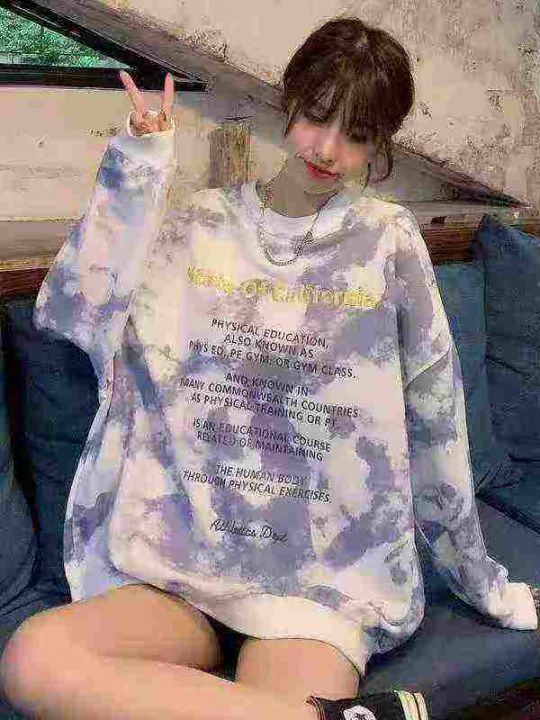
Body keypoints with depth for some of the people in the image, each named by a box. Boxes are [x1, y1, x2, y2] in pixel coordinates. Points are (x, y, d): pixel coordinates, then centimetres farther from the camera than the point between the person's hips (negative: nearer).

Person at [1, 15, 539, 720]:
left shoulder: (387, 240, 1)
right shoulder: (203, 222, 6)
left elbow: (435, 421, 6)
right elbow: (75, 314, -4)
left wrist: (479, 579, 13)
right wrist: (136, 171, -8)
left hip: (321, 578, -3)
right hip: (176, 565, 4)